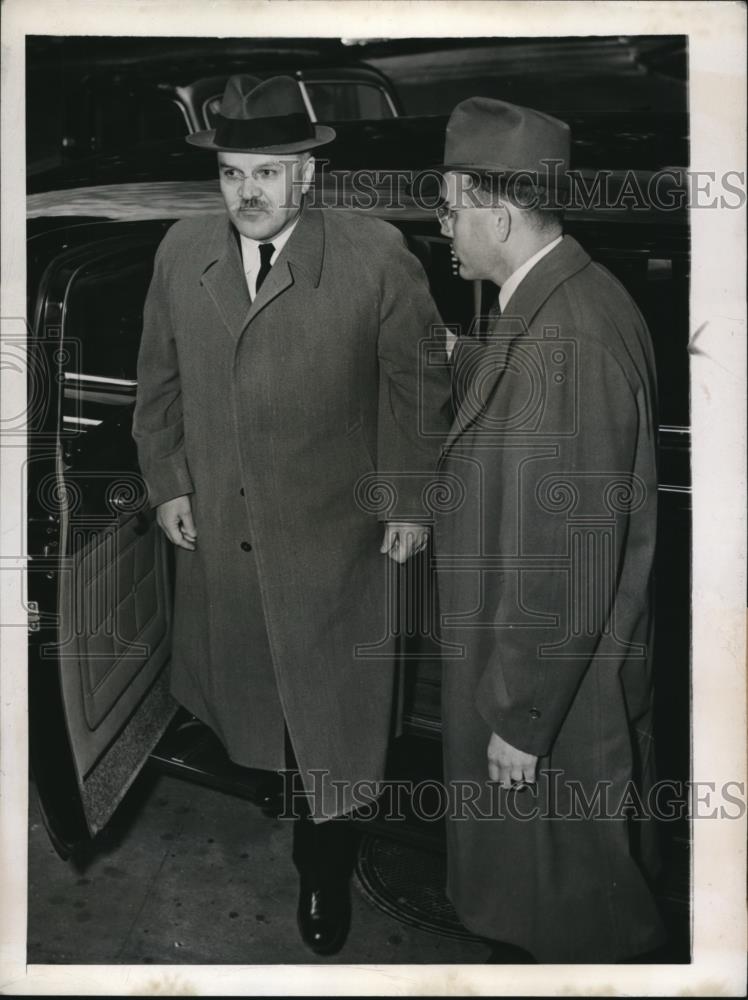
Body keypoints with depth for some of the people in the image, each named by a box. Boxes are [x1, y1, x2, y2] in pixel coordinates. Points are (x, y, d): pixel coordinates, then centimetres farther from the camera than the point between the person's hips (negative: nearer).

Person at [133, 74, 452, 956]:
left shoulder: (375, 256, -13)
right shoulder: (181, 251, -1)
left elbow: (418, 386, -4)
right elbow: (159, 380, 9)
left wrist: (411, 499, -3)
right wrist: (166, 482, 6)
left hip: (330, 530, -3)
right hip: (215, 528, 3)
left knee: (326, 708, 9)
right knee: (238, 685, 17)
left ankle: (323, 859, 31)